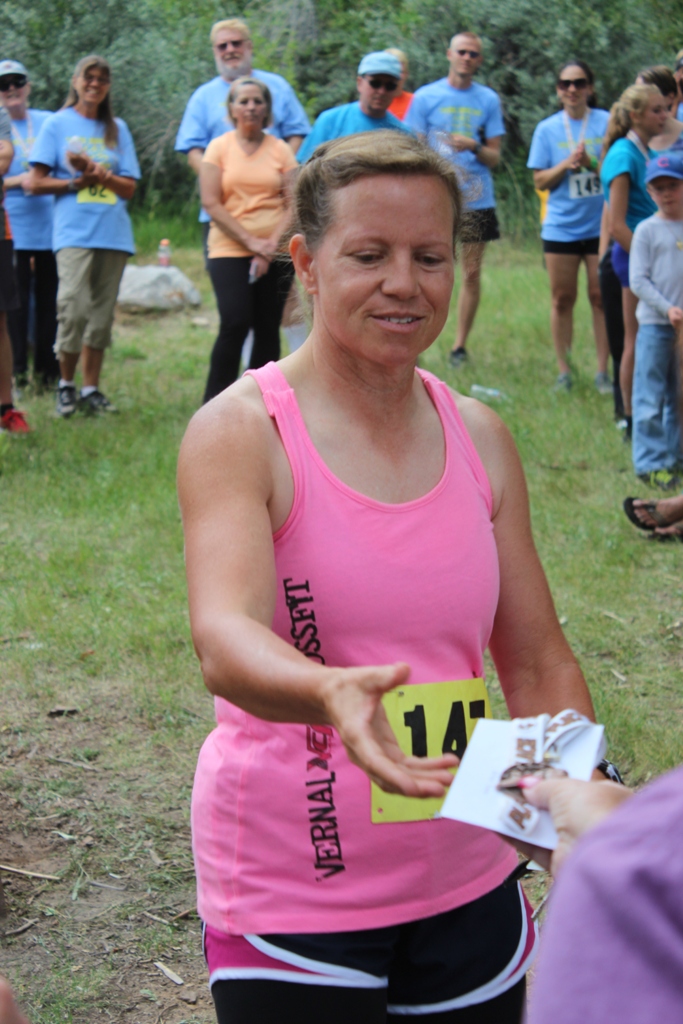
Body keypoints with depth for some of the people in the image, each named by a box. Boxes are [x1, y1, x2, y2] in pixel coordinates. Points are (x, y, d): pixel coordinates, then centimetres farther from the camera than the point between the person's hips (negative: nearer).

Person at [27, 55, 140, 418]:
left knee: (102, 314, 5)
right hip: (74, 233, -4)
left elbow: (128, 188, 7)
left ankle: (91, 389, 12)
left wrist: (96, 171, -9)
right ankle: (66, 386, 0)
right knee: (74, 309, -15)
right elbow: (36, 183, 0)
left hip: (113, 233, 4)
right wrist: (78, 182, -9)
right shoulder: (57, 124, 7)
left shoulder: (117, 129, 15)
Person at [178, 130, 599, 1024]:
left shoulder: (479, 438, 4)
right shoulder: (240, 432, -12)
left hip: (468, 880, 5)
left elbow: (538, 661, 9)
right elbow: (224, 641, -27)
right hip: (292, 894, -5)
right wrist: (329, 693, -48)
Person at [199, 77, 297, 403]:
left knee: (267, 329, 2)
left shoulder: (280, 150, 8)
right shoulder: (219, 147, 4)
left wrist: (272, 244, -12)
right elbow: (211, 204, -3)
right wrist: (250, 241, -10)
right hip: (230, 250, -2)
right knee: (235, 324, -15)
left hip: (275, 254, 2)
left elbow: (293, 204, 2)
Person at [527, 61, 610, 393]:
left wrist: (590, 162, -16)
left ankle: (603, 371, 6)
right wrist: (566, 164, -13)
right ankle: (563, 371, 13)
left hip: (601, 225, -1)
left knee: (601, 297, -1)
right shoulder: (547, 129, 5)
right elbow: (540, 181, 4)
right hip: (561, 227, 1)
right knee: (562, 300, 4)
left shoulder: (607, 122, 2)